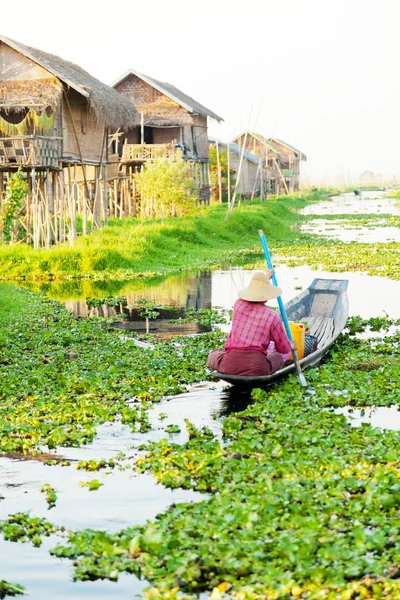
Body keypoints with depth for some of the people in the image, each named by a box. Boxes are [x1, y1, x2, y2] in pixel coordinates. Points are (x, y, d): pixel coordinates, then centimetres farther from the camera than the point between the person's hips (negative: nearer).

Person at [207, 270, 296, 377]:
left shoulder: (238, 304, 9)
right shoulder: (273, 316, 1)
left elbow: (253, 295, 37)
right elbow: (284, 348, 13)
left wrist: (266, 277, 52)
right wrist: (290, 345, 37)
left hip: (230, 366, 1)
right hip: (257, 368, -1)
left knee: (213, 355, 36)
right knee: (282, 354, 30)